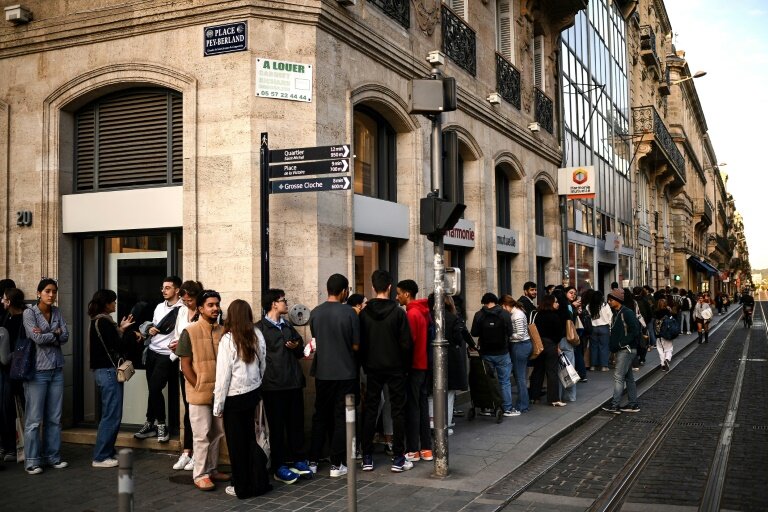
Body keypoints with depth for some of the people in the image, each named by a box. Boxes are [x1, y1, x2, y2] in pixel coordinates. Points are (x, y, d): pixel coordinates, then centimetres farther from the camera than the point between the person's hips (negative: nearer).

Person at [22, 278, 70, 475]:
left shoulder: (57, 312, 11)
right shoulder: (29, 313, -3)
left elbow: (65, 336, 1)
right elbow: (37, 337, -15)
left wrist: (47, 335, -12)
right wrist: (56, 334, -2)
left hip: (57, 369, 5)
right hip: (37, 369, -5)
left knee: (55, 417, 8)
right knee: (34, 418, -3)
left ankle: (53, 457, 17)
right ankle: (32, 461, 5)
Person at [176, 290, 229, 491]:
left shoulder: (223, 331, 4)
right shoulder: (190, 332, -8)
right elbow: (185, 365, -8)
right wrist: (199, 387, -10)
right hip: (200, 393, -5)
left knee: (217, 433, 13)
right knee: (202, 435, 1)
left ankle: (211, 469, 27)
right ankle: (200, 475, 12)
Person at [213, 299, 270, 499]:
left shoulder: (228, 339, -15)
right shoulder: (258, 336, -3)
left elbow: (223, 374, -14)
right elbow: (263, 365, 5)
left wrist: (218, 405, -7)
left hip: (235, 397, -5)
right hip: (253, 393, 5)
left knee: (237, 442, 8)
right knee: (250, 438, 18)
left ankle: (242, 488, 19)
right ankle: (259, 482, 22)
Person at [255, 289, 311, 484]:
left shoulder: (288, 326, 17)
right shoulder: (259, 328, -5)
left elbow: (300, 352, 23)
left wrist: (297, 347, 1)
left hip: (294, 382, 6)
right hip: (273, 385, -6)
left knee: (296, 423, 11)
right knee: (277, 426, 3)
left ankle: (298, 460, 22)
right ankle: (279, 467, 11)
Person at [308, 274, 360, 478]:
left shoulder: (315, 313, -1)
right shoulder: (349, 312, -12)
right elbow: (356, 345, -8)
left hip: (322, 373, 4)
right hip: (345, 373, -4)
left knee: (320, 416, 15)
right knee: (341, 418, 5)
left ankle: (312, 462, 18)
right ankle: (336, 464, 8)